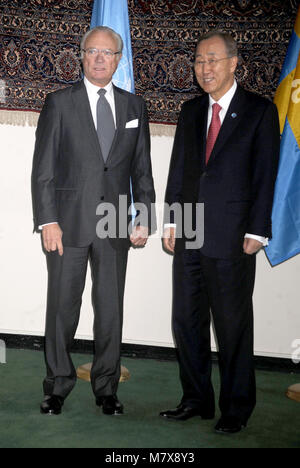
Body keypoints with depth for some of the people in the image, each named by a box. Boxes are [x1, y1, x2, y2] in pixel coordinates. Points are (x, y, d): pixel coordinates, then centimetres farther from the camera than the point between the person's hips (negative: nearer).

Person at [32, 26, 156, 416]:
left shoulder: (134, 107, 11)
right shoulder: (60, 103, 3)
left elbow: (143, 169, 12)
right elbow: (42, 168, -2)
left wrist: (144, 219, 2)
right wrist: (48, 221, -10)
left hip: (115, 225, 2)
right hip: (69, 223, -2)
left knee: (111, 309, 7)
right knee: (62, 307, 5)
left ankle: (107, 387, 21)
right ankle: (58, 385, 21)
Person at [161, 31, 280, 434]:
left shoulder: (260, 111, -1)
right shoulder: (191, 110, 14)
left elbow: (265, 174, -5)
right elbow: (178, 168, 13)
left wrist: (256, 231, -10)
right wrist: (171, 220, 8)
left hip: (232, 236, -5)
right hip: (189, 234, 5)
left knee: (233, 325, 5)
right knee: (187, 320, 11)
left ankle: (237, 408, 21)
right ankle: (196, 400, 26)